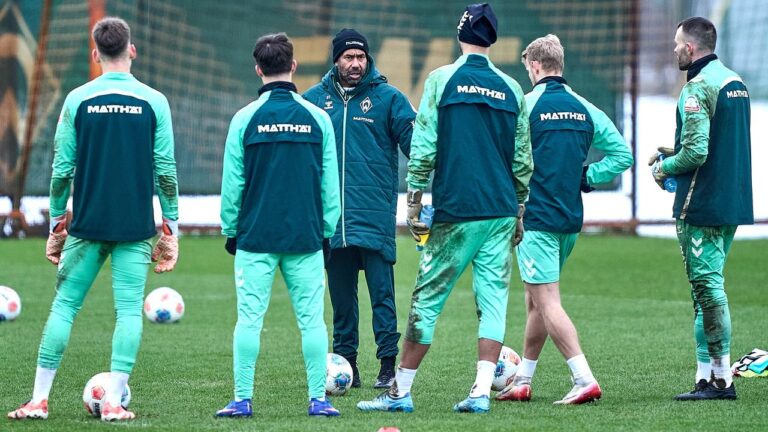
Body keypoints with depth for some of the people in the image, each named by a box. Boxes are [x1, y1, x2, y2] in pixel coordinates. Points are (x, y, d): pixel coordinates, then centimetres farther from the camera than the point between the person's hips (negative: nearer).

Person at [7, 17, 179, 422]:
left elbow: (61, 169, 0)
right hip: (136, 227, 0)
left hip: (87, 223, 1)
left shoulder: (77, 100, -1)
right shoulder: (153, 102, -1)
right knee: (129, 310, 2)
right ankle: (113, 402, -4)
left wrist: (56, 224, 10)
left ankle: (39, 399, 6)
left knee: (64, 305, 7)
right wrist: (170, 229, 6)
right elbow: (166, 171, -1)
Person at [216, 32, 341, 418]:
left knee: (249, 318, 2)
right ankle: (318, 399, 4)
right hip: (306, 236, 1)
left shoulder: (245, 119, -3)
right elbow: (330, 184, 4)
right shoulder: (317, 118, 0)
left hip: (256, 237, -1)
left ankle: (242, 400, 1)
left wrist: (230, 230, 10)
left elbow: (232, 183, 0)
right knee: (312, 319, 5)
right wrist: (327, 228, 14)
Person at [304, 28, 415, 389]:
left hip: (375, 212, -3)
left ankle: (388, 363, -4)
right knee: (340, 292, 8)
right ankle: (345, 362, 14)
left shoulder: (388, 98, 2)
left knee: (381, 288, -6)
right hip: (331, 214, 3)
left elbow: (414, 143, -2)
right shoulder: (314, 99, 11)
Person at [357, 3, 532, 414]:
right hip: (501, 211, 3)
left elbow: (423, 147, -6)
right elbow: (523, 158, 12)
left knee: (427, 298, 2)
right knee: (493, 299, 4)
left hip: (455, 211, -3)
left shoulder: (442, 79, -3)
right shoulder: (510, 89, 8)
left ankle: (400, 391, 6)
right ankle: (482, 392, -3)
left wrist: (414, 201, 1)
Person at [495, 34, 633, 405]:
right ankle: (522, 382, 23)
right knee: (536, 300, 17)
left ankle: (584, 380, -18)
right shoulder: (585, 109, 7)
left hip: (535, 218, -7)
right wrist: (586, 178, 10)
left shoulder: (527, 105, -10)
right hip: (571, 219, 7)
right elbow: (622, 154, 6)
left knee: (547, 302, -7)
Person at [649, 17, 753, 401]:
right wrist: (676, 153, 19)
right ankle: (706, 375, 13)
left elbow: (696, 153, -22)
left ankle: (720, 379, -5)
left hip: (701, 206, -9)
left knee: (707, 286, -6)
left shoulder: (698, 88, -16)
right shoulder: (735, 82, 14)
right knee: (708, 286, 13)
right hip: (734, 203, 9)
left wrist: (665, 168, -3)